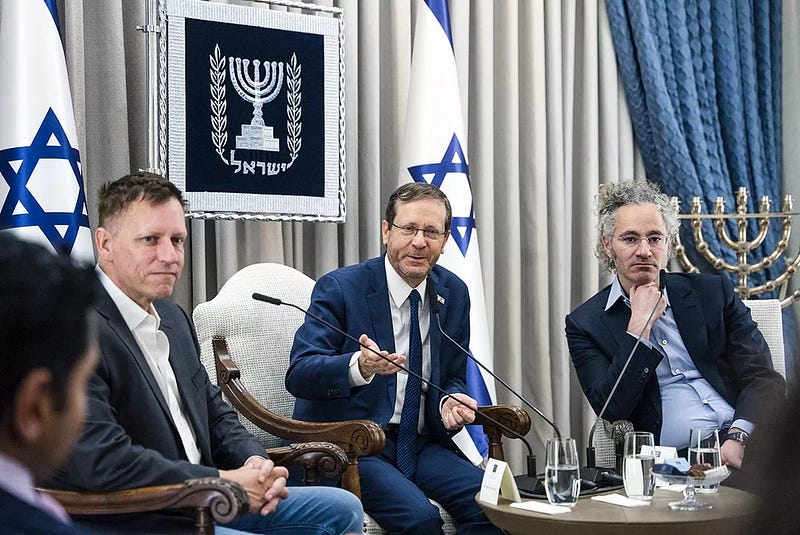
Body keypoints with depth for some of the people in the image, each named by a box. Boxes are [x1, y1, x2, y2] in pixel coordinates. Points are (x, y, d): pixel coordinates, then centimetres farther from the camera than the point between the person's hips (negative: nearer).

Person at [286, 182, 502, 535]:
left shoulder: (454, 294, 8)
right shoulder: (340, 288, -9)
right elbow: (298, 374, -17)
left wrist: (449, 402, -9)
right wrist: (358, 366, -38)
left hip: (419, 444, 5)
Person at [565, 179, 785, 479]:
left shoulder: (713, 292, 15)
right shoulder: (585, 324, 10)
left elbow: (763, 377, 6)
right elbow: (612, 409, -3)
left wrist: (739, 438, -14)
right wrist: (640, 325, -5)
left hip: (744, 446, 3)